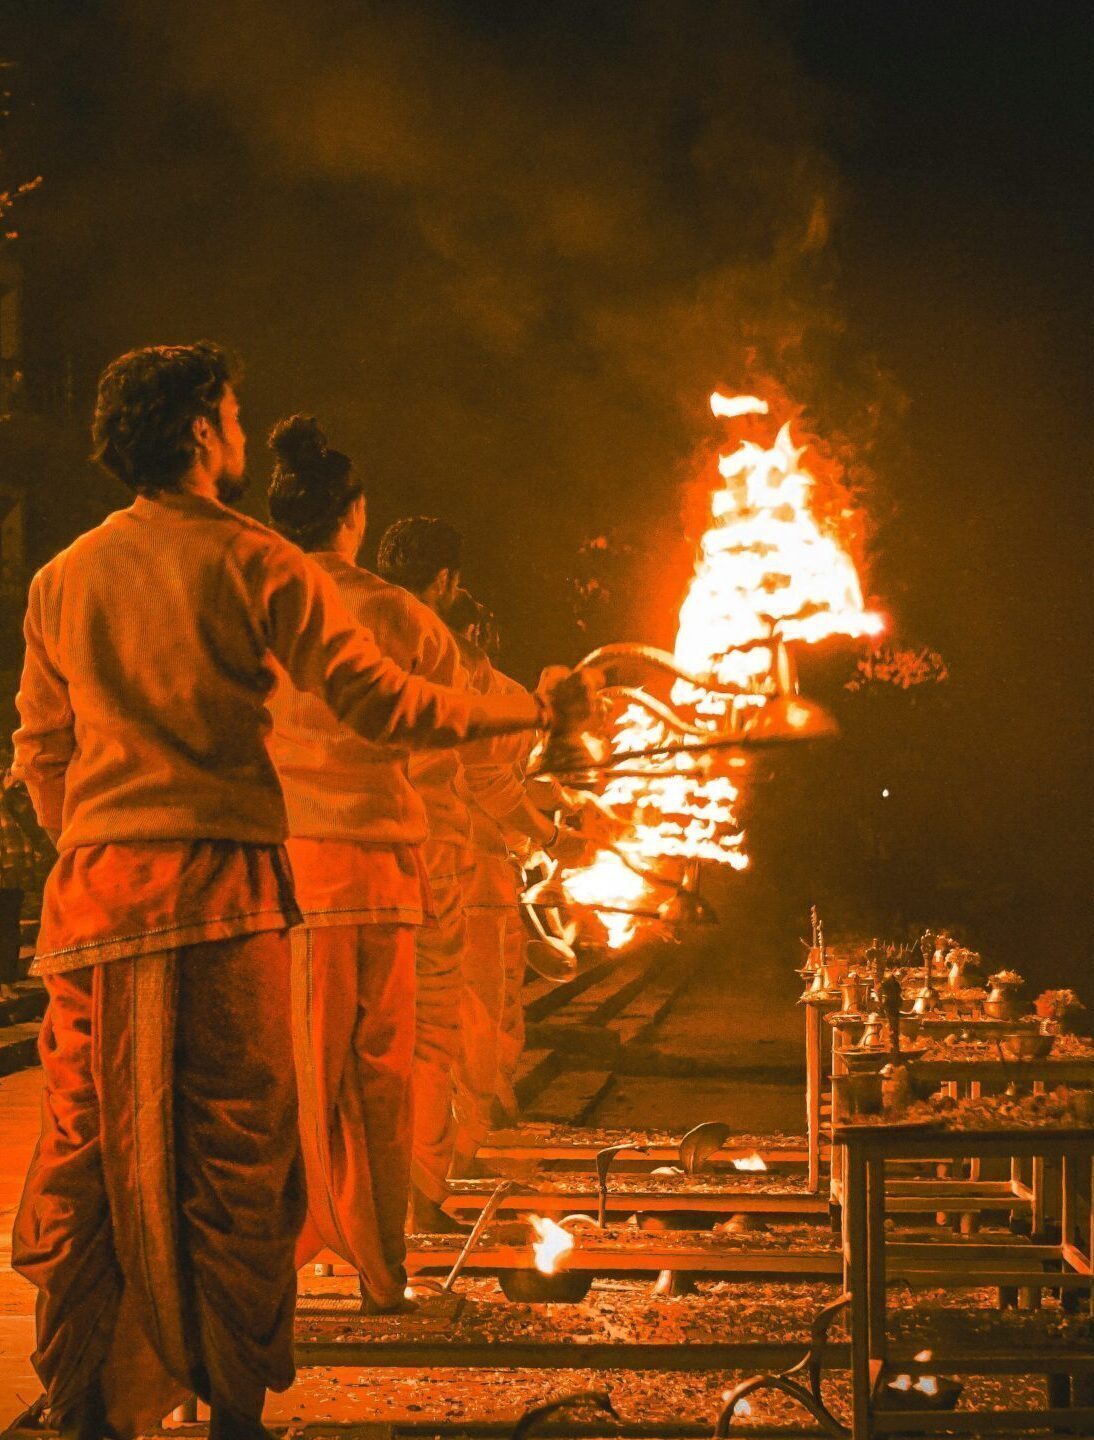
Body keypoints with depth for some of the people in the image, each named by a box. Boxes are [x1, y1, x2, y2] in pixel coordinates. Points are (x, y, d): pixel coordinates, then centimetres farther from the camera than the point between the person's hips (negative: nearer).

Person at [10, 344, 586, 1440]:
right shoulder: (254, 563, -2)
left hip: (94, 892, 4)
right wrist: (532, 712, 6)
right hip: (221, 886, -4)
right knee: (237, 1153, 3)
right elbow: (379, 703, -5)